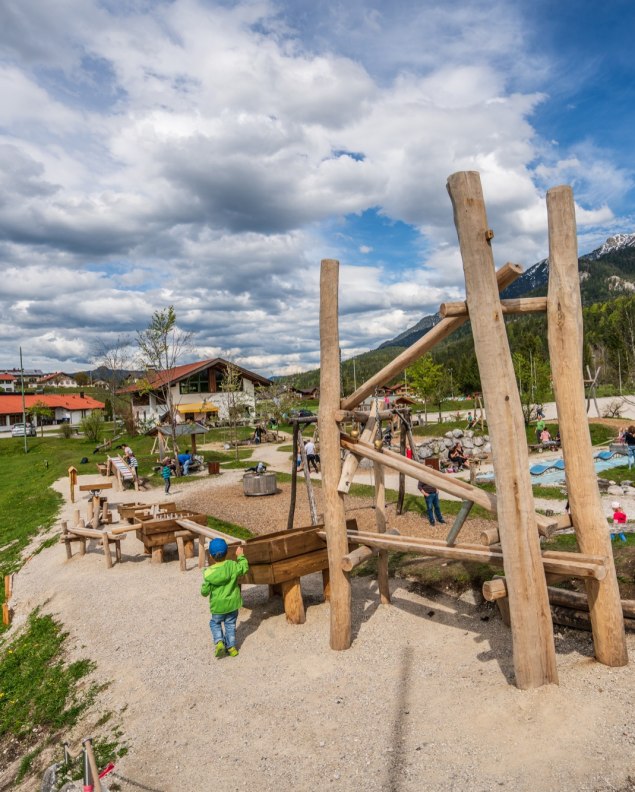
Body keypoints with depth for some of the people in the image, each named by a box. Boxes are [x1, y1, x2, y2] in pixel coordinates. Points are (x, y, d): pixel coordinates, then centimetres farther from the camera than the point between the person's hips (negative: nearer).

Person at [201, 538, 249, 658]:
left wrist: (203, 590, 12)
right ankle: (231, 647, 21)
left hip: (218, 605, -1)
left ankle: (219, 642, 4)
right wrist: (240, 556, 8)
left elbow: (205, 591, -10)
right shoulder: (232, 566, -17)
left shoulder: (208, 573, -17)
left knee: (215, 623, 21)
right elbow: (244, 568, -1)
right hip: (233, 603, 2)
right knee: (230, 624, 18)